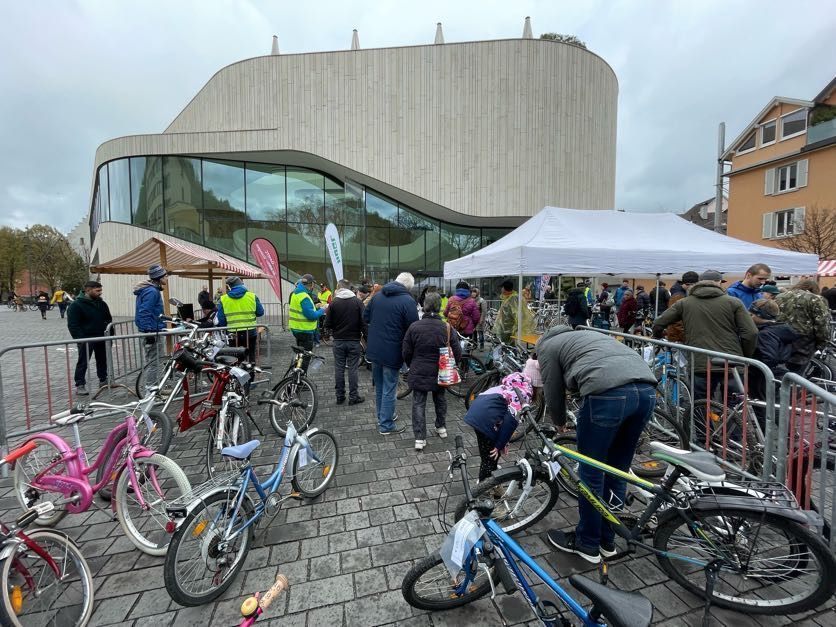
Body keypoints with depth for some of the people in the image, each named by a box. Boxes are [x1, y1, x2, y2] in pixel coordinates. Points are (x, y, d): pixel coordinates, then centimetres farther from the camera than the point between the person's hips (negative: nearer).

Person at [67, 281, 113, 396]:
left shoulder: (101, 303, 8)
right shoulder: (76, 304, -10)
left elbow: (109, 319, 18)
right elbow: (72, 325, -13)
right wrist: (80, 339, -20)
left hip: (101, 338, 6)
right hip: (86, 339, -6)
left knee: (102, 360, 14)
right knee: (83, 362, 0)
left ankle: (103, 380, 26)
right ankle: (80, 385, 6)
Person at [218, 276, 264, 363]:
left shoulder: (223, 299, -2)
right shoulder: (252, 296, -3)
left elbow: (221, 320, -1)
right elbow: (260, 312, 4)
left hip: (233, 334, 0)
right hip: (250, 333, 0)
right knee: (251, 357, 11)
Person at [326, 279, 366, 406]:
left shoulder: (334, 302, -4)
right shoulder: (357, 302, -4)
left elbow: (328, 324, -4)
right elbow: (363, 322, -8)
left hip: (338, 340, 1)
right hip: (354, 340, 0)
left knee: (339, 368, 9)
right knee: (352, 369, 5)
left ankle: (340, 396, 16)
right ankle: (353, 396, 11)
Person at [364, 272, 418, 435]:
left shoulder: (377, 295, 4)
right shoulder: (408, 301, -16)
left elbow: (365, 317, 13)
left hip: (374, 349, 7)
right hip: (392, 352, -6)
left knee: (379, 386, 20)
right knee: (389, 389, 6)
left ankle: (382, 417, 36)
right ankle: (386, 425, 17)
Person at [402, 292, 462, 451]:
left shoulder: (414, 327, -11)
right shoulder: (448, 328, -11)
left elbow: (406, 352, -3)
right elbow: (457, 353, -6)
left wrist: (412, 366, 16)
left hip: (418, 373, -1)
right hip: (440, 373, 1)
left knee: (419, 403, 8)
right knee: (440, 399, 23)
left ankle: (420, 438, 8)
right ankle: (441, 427, 39)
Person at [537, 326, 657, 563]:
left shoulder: (546, 346, 17)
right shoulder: (582, 336, 37)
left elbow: (553, 394, 17)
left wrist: (560, 423, 37)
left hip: (608, 393, -8)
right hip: (647, 390, 8)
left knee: (592, 473, 11)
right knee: (617, 470, 22)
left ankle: (587, 544, 28)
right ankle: (607, 539, 38)